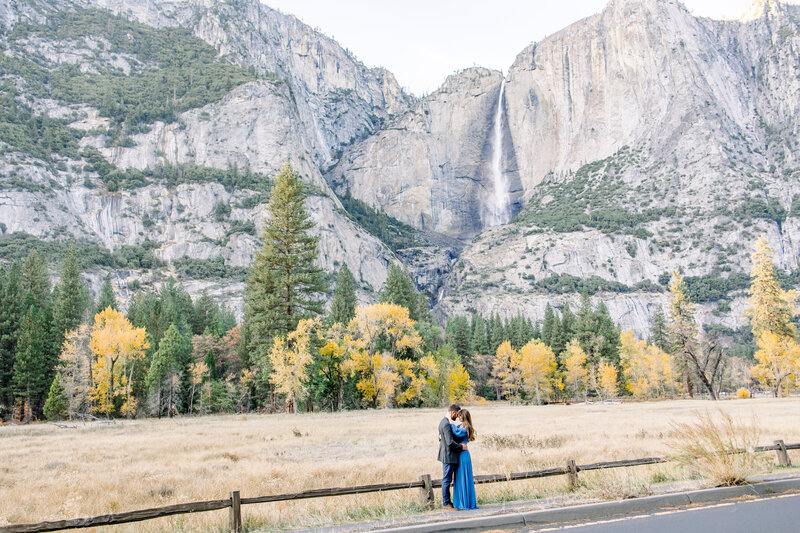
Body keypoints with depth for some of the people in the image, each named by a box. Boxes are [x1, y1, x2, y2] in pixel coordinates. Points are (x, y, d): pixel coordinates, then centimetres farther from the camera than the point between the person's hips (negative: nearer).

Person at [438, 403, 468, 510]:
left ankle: (446, 501, 23)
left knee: (447, 480, 15)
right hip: (449, 456, -11)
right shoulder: (446, 424, -21)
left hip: (446, 455, 11)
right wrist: (461, 446, -13)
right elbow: (450, 442, -24)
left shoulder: (444, 422, 13)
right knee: (447, 480, -3)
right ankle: (446, 503, 4)